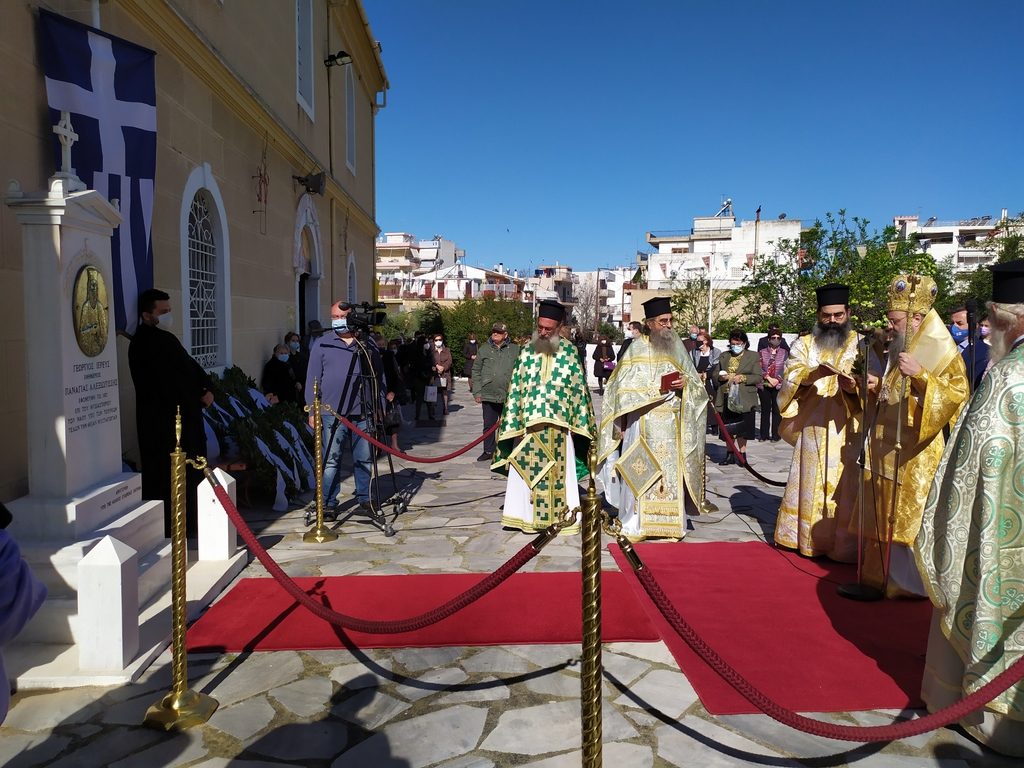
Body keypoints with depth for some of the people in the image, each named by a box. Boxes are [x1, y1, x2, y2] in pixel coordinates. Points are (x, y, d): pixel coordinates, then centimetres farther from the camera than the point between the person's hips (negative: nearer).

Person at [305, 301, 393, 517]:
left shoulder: (368, 345, 10)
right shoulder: (322, 344, 4)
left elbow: (378, 376, 13)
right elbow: (313, 379, 3)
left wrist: (380, 405, 9)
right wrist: (313, 410, -2)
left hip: (363, 413, 2)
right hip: (333, 414, -2)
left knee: (364, 459, 7)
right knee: (331, 460, 0)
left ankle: (364, 499, 18)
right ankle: (328, 503, 8)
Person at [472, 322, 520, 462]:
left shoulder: (515, 350, 2)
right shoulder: (484, 349, 5)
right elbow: (476, 371, 7)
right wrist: (477, 392, 1)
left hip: (508, 397, -1)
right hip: (488, 395, 1)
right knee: (488, 425, 10)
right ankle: (488, 451, 22)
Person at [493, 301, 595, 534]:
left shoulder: (570, 352, 2)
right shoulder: (527, 351, 4)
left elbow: (579, 389, 4)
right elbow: (515, 389, 4)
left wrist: (580, 423, 0)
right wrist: (512, 422, -2)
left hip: (558, 426, -1)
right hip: (528, 424, 1)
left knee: (558, 472, 6)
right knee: (526, 472, 6)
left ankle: (560, 517, 16)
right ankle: (525, 516, 16)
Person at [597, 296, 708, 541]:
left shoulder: (678, 348, 11)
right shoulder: (637, 349, 2)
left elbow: (696, 382, 15)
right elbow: (624, 388, 1)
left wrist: (685, 383, -6)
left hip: (672, 425, 3)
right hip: (643, 422, -3)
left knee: (671, 472, 2)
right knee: (639, 472, -4)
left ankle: (670, 523, 10)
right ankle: (635, 525, 3)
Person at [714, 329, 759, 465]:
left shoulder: (753, 356, 4)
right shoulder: (723, 356, 14)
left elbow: (758, 377, -2)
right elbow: (716, 374, 19)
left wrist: (742, 378, -16)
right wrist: (720, 377, -4)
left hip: (743, 399, -3)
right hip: (726, 398, 3)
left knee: (742, 429, 0)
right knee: (728, 429, 7)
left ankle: (742, 454, 12)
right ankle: (730, 455, 17)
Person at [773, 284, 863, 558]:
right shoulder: (804, 343, 9)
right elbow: (791, 376, -5)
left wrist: (853, 386, -26)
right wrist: (814, 373, -26)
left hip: (846, 430, -1)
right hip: (811, 428, 2)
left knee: (843, 486, -2)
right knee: (810, 482, 6)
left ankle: (842, 542, 8)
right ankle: (808, 537, 16)